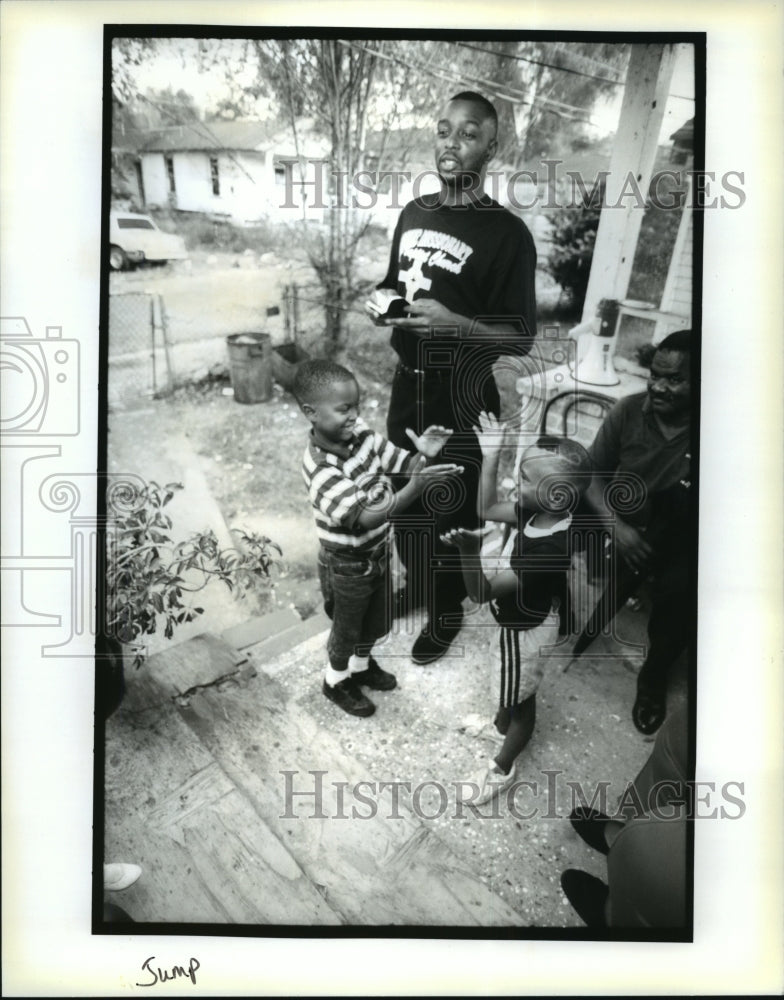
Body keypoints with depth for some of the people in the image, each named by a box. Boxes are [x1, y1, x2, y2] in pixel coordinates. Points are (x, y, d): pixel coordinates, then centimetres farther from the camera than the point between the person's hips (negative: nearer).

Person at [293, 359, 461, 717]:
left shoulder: (362, 435, -12)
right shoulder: (319, 468, -32)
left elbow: (403, 464, -4)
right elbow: (365, 517, -39)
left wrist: (424, 456, -28)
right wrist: (417, 486, -48)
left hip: (379, 553, 7)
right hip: (347, 566, -7)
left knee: (376, 621, 27)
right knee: (346, 629, 18)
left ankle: (362, 665, 55)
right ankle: (336, 681, 46)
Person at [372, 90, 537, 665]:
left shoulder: (507, 233, -13)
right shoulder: (413, 213, 7)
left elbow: (522, 337, -13)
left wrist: (454, 323, -28)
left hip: (462, 401, -6)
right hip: (407, 387, 6)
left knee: (452, 513, 8)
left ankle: (447, 610, 32)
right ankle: (417, 586, 44)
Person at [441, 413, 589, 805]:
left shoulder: (551, 549, -42)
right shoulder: (541, 513, -19)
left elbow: (482, 592, -38)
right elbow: (488, 509, -3)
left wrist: (469, 551, -58)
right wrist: (491, 455, -13)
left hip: (527, 630, -7)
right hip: (523, 618, 7)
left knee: (520, 702, 18)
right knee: (514, 692, 34)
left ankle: (502, 769, 43)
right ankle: (506, 721, 62)